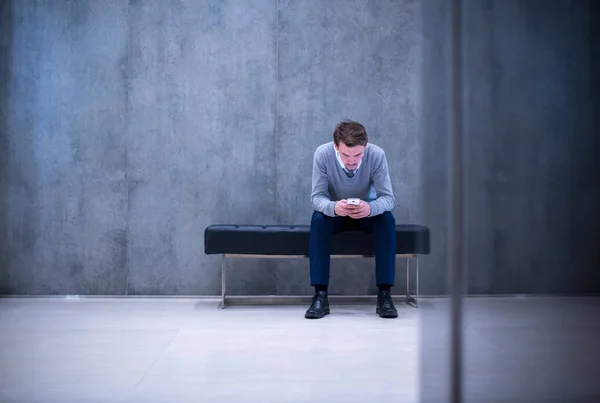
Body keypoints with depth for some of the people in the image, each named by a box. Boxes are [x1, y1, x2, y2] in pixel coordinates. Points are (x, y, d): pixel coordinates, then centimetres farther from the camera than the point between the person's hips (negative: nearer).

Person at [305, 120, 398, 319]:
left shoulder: (377, 155, -25)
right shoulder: (322, 153, -25)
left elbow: (388, 198, -24)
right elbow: (316, 197, -24)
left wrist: (370, 208, -48)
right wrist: (333, 207, -48)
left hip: (366, 213, 0)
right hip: (335, 213, 0)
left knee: (387, 220, -30)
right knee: (318, 219, -32)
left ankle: (384, 294, -23)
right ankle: (320, 295, -27)